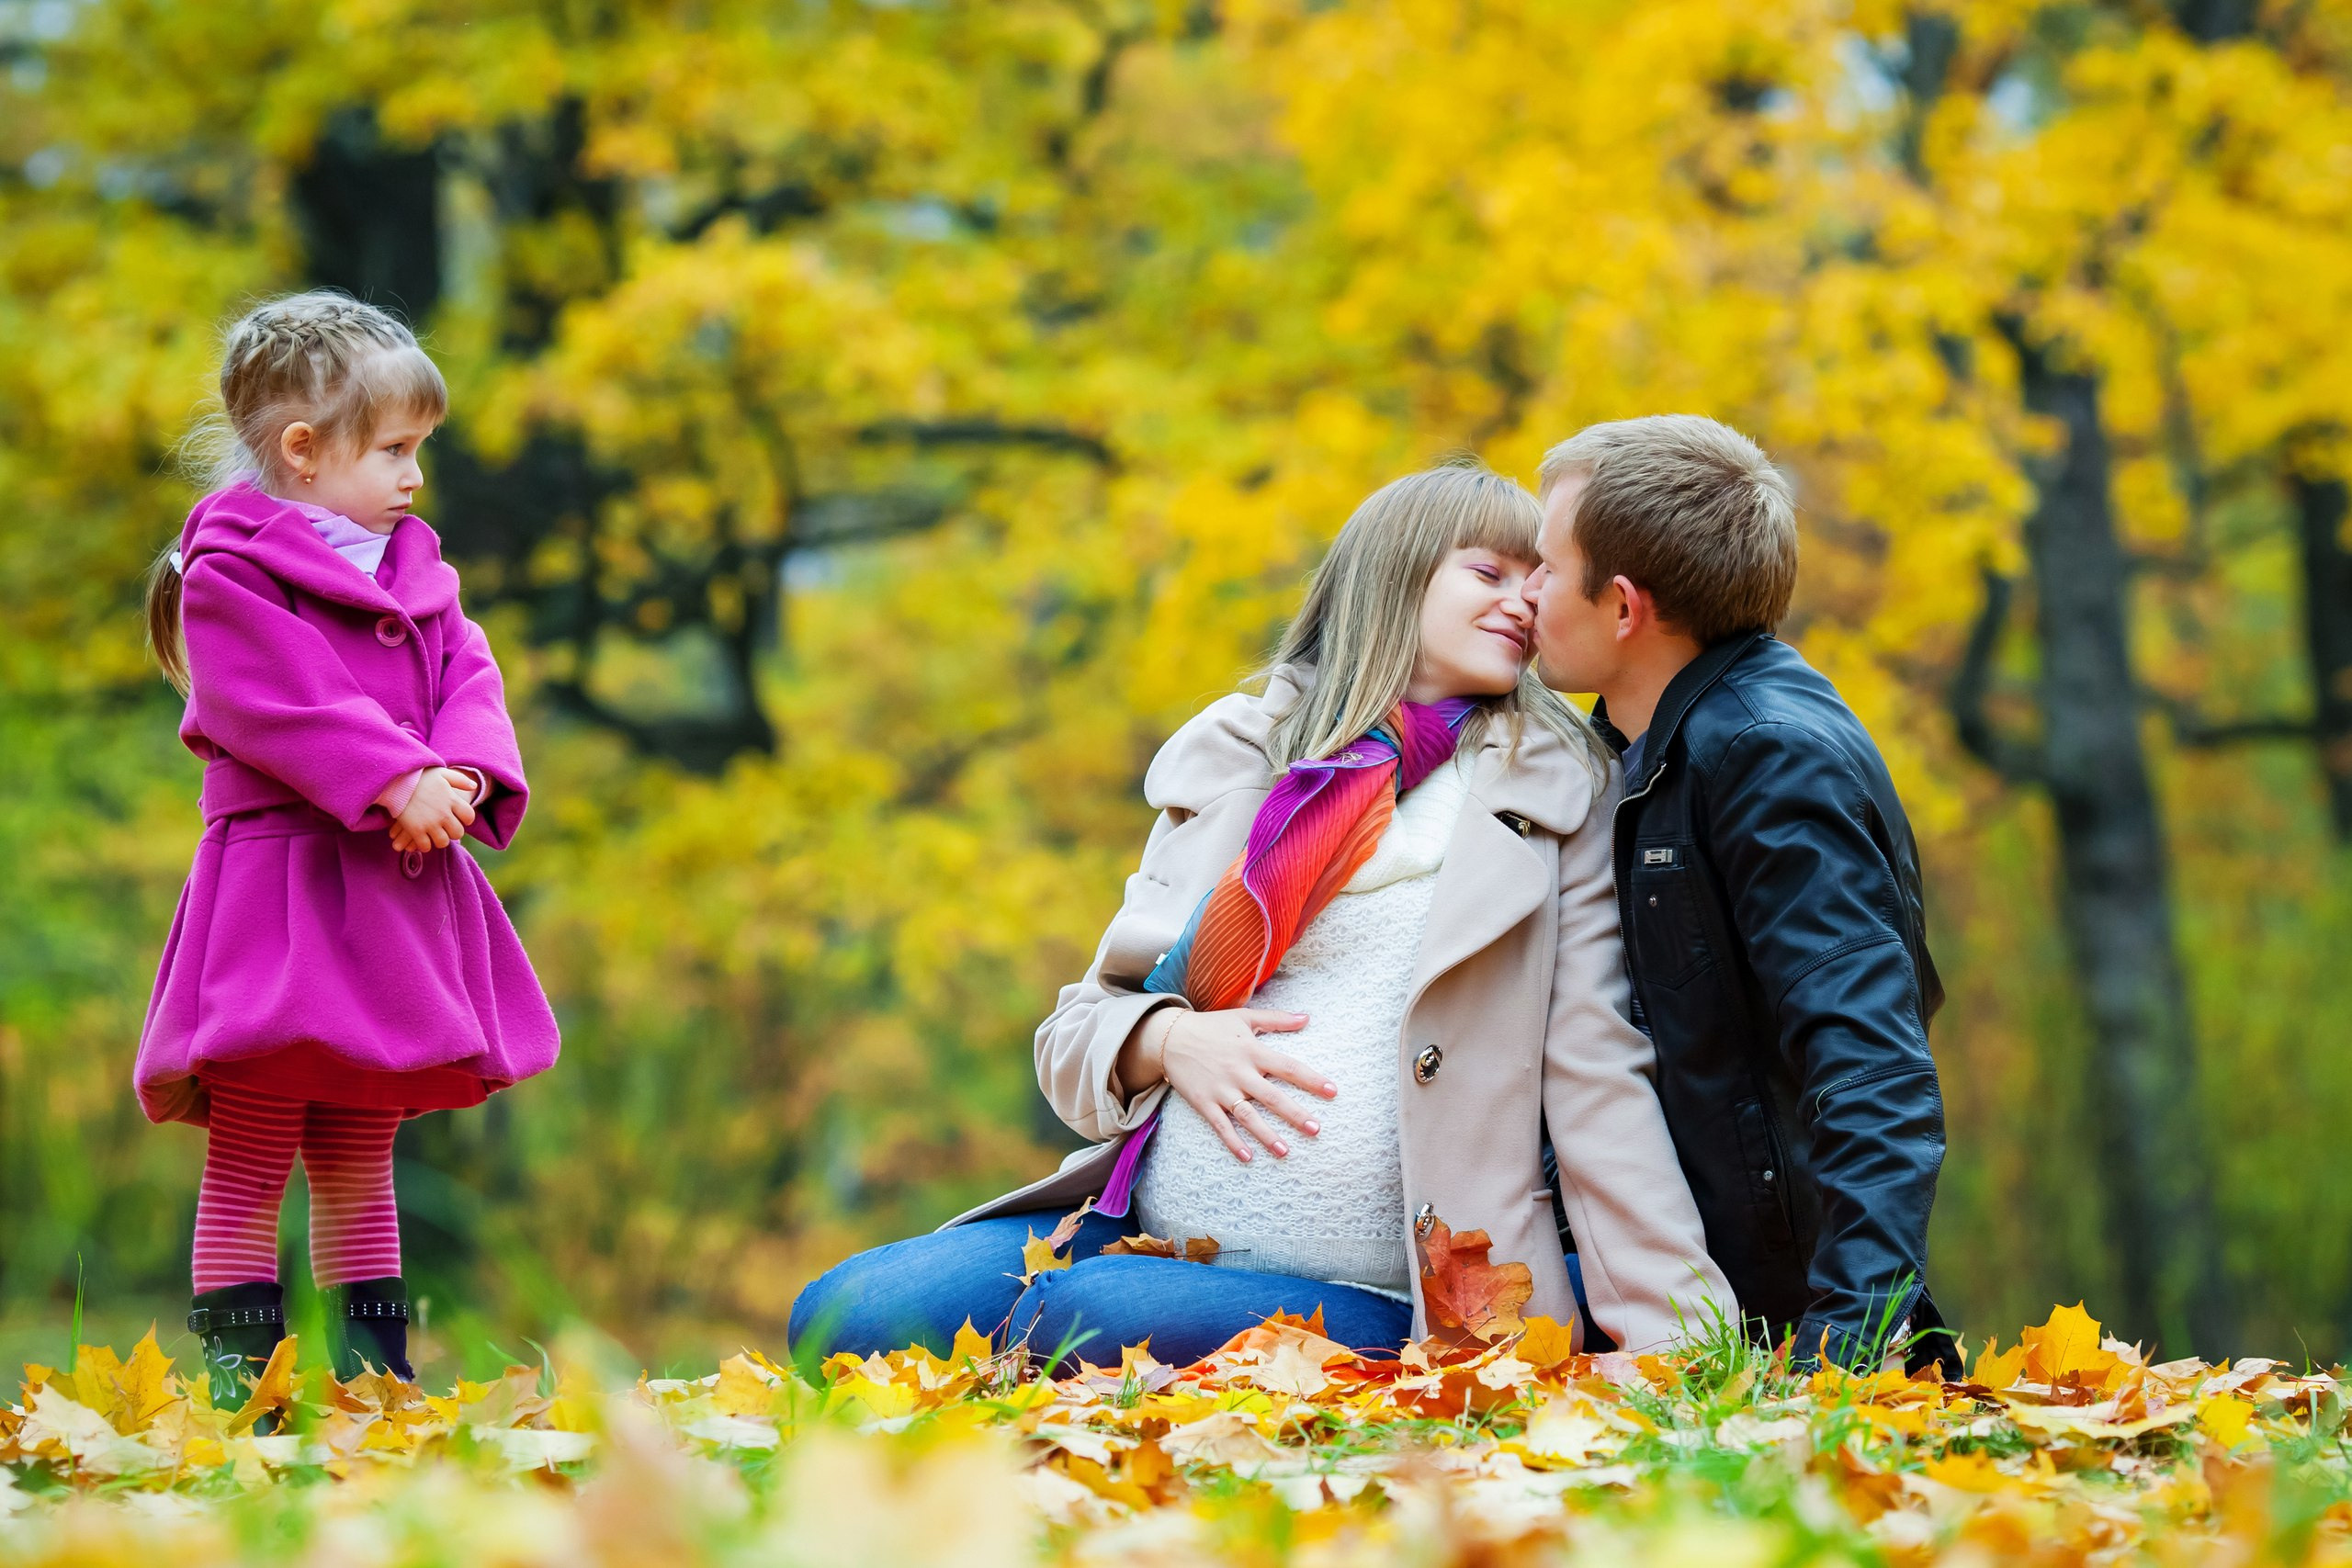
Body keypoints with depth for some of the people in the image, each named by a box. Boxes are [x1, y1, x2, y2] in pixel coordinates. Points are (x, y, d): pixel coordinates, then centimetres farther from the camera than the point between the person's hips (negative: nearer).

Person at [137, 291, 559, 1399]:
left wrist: (463, 777, -10)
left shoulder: (415, 574, 17)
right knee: (248, 1163, -6)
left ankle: (374, 1367, 18)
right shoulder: (229, 576, -7)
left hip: (396, 890, 7)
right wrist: (394, 782, -22)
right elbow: (279, 705, -17)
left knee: (359, 1160, 14)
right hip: (276, 888, -7)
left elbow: (467, 678, 11)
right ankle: (237, 1375, -4)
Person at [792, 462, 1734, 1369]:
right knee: (841, 1317, -17)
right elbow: (1082, 1028, 17)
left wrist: (1671, 1334, -10)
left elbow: (1596, 1070, -1)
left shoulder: (1552, 789, 8)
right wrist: (1166, 1041, -8)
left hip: (1362, 1298, -4)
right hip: (1146, 1228, 4)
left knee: (1071, 1319, -31)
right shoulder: (1233, 760, 15)